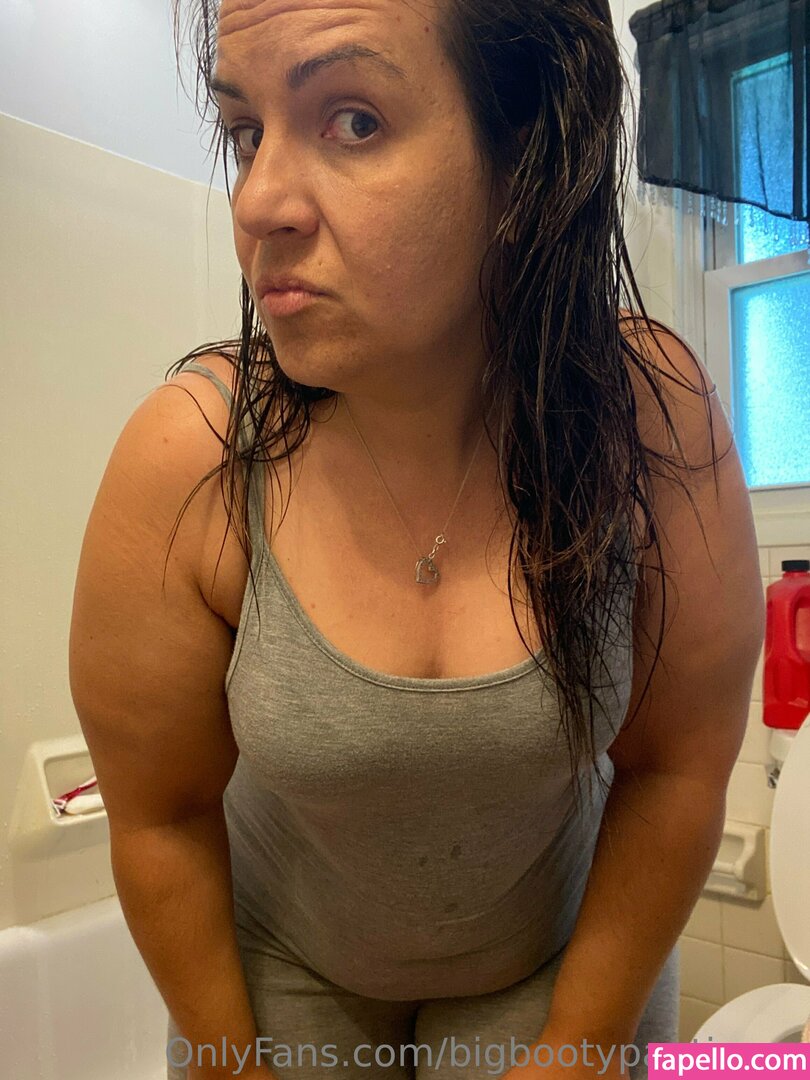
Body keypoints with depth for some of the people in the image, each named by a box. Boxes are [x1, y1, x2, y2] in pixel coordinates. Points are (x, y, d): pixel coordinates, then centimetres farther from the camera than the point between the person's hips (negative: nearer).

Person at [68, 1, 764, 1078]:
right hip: (285, 967, 0)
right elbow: (162, 817, -14)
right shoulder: (187, 457, -27)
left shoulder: (650, 409, -25)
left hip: (563, 953, 1)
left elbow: (677, 768, -15)